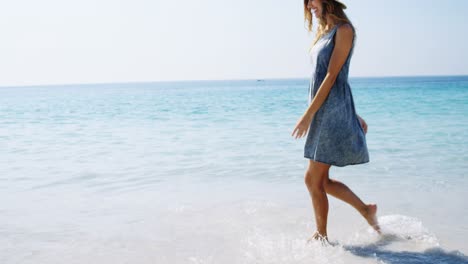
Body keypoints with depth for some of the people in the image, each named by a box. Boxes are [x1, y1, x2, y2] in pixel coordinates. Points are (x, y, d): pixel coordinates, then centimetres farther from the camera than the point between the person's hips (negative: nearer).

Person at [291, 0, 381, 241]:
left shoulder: (344, 30, -9)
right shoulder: (324, 32, 18)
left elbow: (332, 77, -16)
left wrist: (308, 115, -18)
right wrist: (353, 115, 20)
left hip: (332, 112, -9)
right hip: (322, 113, 9)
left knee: (315, 180, -2)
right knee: (318, 180, 10)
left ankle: (321, 237, 13)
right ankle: (366, 209, 22)